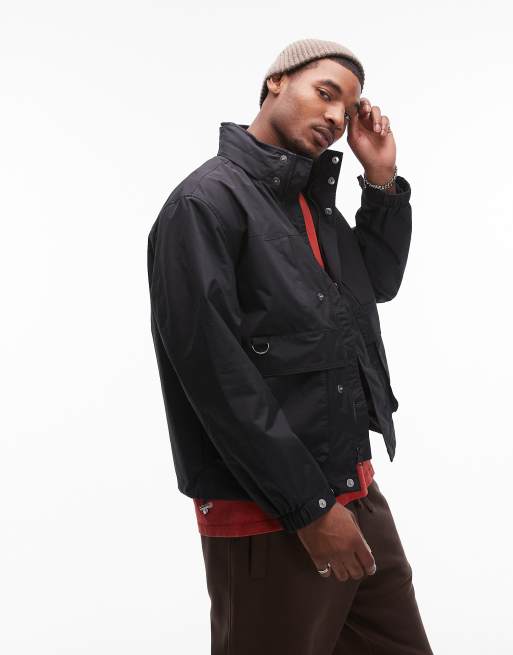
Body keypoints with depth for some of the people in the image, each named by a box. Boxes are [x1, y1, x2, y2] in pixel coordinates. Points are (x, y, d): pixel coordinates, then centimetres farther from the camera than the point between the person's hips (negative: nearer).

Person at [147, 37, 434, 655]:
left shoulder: (314, 200, 13)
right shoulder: (205, 202, -13)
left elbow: (379, 282, 23)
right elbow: (218, 377, -18)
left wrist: (382, 179, 9)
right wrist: (310, 508, -16)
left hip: (356, 494, 8)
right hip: (269, 520, -8)